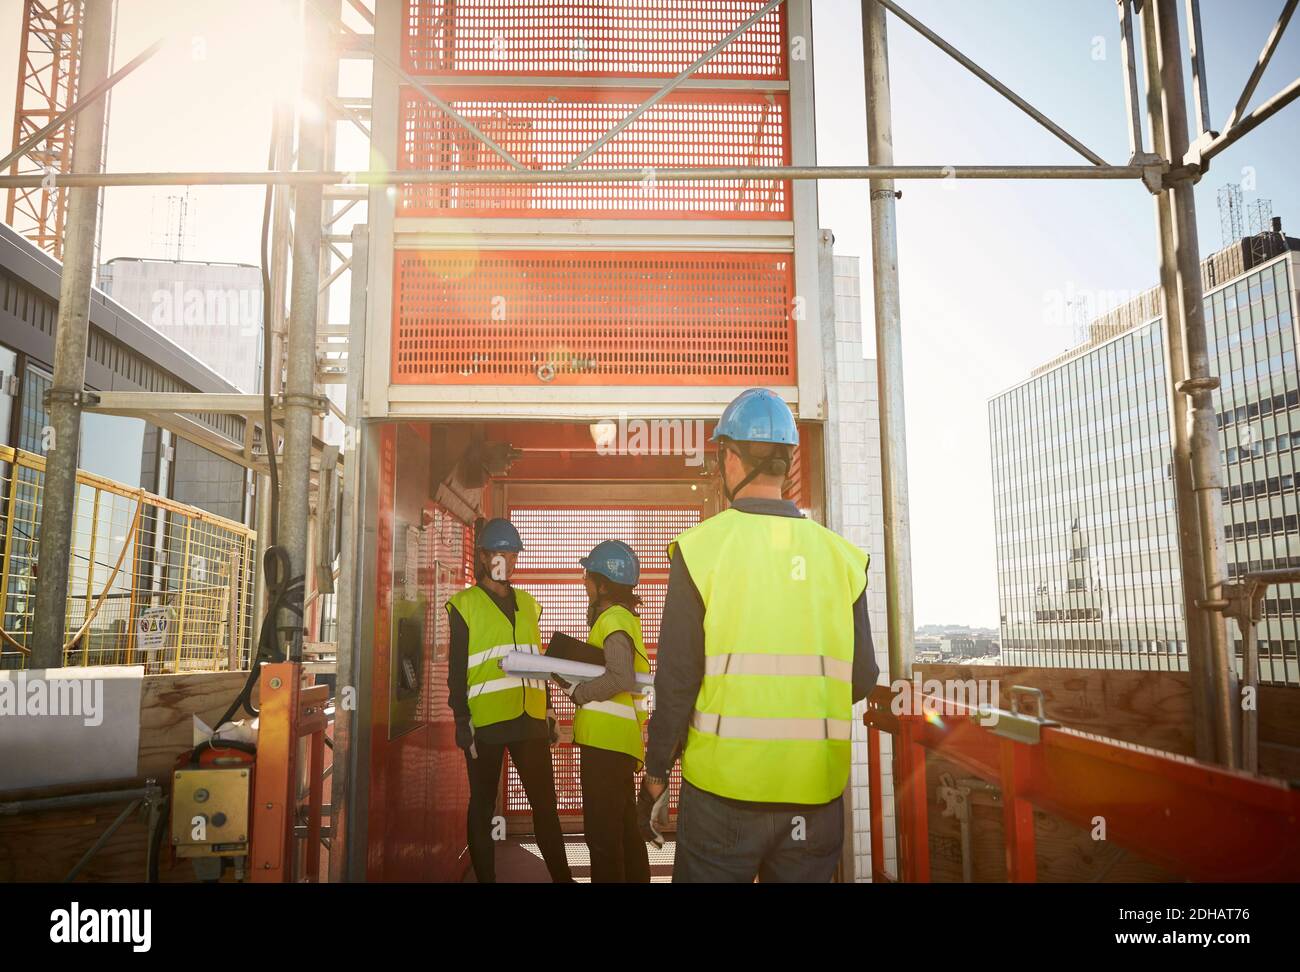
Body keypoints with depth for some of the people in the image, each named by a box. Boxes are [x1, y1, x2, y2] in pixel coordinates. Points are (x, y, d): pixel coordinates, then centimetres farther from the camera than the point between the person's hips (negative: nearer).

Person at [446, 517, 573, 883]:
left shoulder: (528, 603, 14)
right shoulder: (465, 604, -1)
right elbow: (456, 668, -4)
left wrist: (548, 710, 15)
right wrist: (462, 721, -9)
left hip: (529, 719, 5)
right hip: (486, 721, -4)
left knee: (545, 803, 9)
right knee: (483, 807, 7)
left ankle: (563, 877, 18)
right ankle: (485, 878, 17)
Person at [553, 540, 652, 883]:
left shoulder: (614, 620, -13)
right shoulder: (622, 617, 18)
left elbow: (621, 678, -27)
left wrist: (575, 691, -17)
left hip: (607, 741, -10)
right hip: (617, 741, 10)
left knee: (603, 834, -4)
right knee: (625, 829, 19)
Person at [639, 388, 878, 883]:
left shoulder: (701, 546, -10)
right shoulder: (839, 554, -1)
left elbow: (676, 678, -10)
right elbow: (861, 680, 2)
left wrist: (656, 772, 2)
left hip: (724, 788, -2)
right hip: (816, 792, 3)